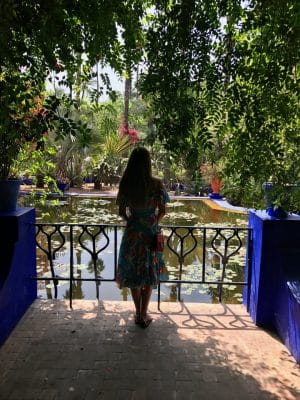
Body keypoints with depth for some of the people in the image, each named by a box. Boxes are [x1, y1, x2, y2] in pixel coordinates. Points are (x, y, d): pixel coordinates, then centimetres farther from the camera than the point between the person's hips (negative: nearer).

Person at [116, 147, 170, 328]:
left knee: (133, 273, 14)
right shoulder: (156, 184, -12)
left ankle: (138, 314, 25)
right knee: (149, 274, 13)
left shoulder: (125, 184, -7)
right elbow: (162, 211, -7)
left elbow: (122, 212, -2)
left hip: (132, 232, 1)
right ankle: (144, 315, 19)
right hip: (151, 233, -1)